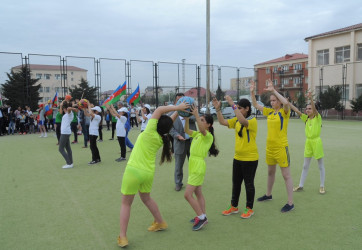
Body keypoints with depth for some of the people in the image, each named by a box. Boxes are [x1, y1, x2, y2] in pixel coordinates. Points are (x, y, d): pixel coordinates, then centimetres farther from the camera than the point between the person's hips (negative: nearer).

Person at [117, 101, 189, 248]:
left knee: (126, 203, 10)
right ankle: (160, 223, 42)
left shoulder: (150, 133, -14)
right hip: (148, 173, 6)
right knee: (146, 199, 30)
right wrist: (177, 111, 15)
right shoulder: (162, 139, 2)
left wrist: (177, 108, -8)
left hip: (133, 171, -6)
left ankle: (122, 237, 12)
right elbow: (168, 124, 18)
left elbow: (159, 110, -13)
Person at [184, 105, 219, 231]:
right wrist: (187, 118, -5)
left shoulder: (208, 136, -12)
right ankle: (202, 217, 27)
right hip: (193, 164, 9)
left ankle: (201, 217, 2)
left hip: (199, 167, -9)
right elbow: (187, 130, 6)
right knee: (198, 193, 16)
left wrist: (196, 114, -38)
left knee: (187, 194, -9)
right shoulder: (197, 134, 12)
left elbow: (202, 130, -33)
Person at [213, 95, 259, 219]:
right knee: (236, 183, 16)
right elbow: (223, 122, 5)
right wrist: (217, 109, -7)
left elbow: (243, 121, -37)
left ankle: (249, 209, 21)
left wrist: (232, 105, -37)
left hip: (250, 158, -7)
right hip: (237, 157, 7)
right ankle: (234, 206, 30)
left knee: (249, 183, 6)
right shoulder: (237, 120, 7)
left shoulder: (252, 120, -16)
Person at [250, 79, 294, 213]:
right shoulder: (269, 112, 8)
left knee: (286, 175, 0)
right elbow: (255, 105, 13)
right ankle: (268, 194, 40)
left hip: (281, 148, -7)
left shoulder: (284, 112, -10)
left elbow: (286, 102, -33)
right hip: (269, 147, 7)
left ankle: (290, 203, 8)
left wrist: (273, 90, -32)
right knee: (270, 172, 22)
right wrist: (252, 92, 1)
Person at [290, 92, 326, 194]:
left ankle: (322, 186, 18)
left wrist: (311, 99, -42)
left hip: (316, 142, -5)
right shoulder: (306, 118, 6)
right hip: (308, 142, 6)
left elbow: (315, 109, -26)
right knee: (305, 166, 11)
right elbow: (297, 111, -2)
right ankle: (301, 185, 18)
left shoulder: (318, 118, -8)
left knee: (321, 166, 7)